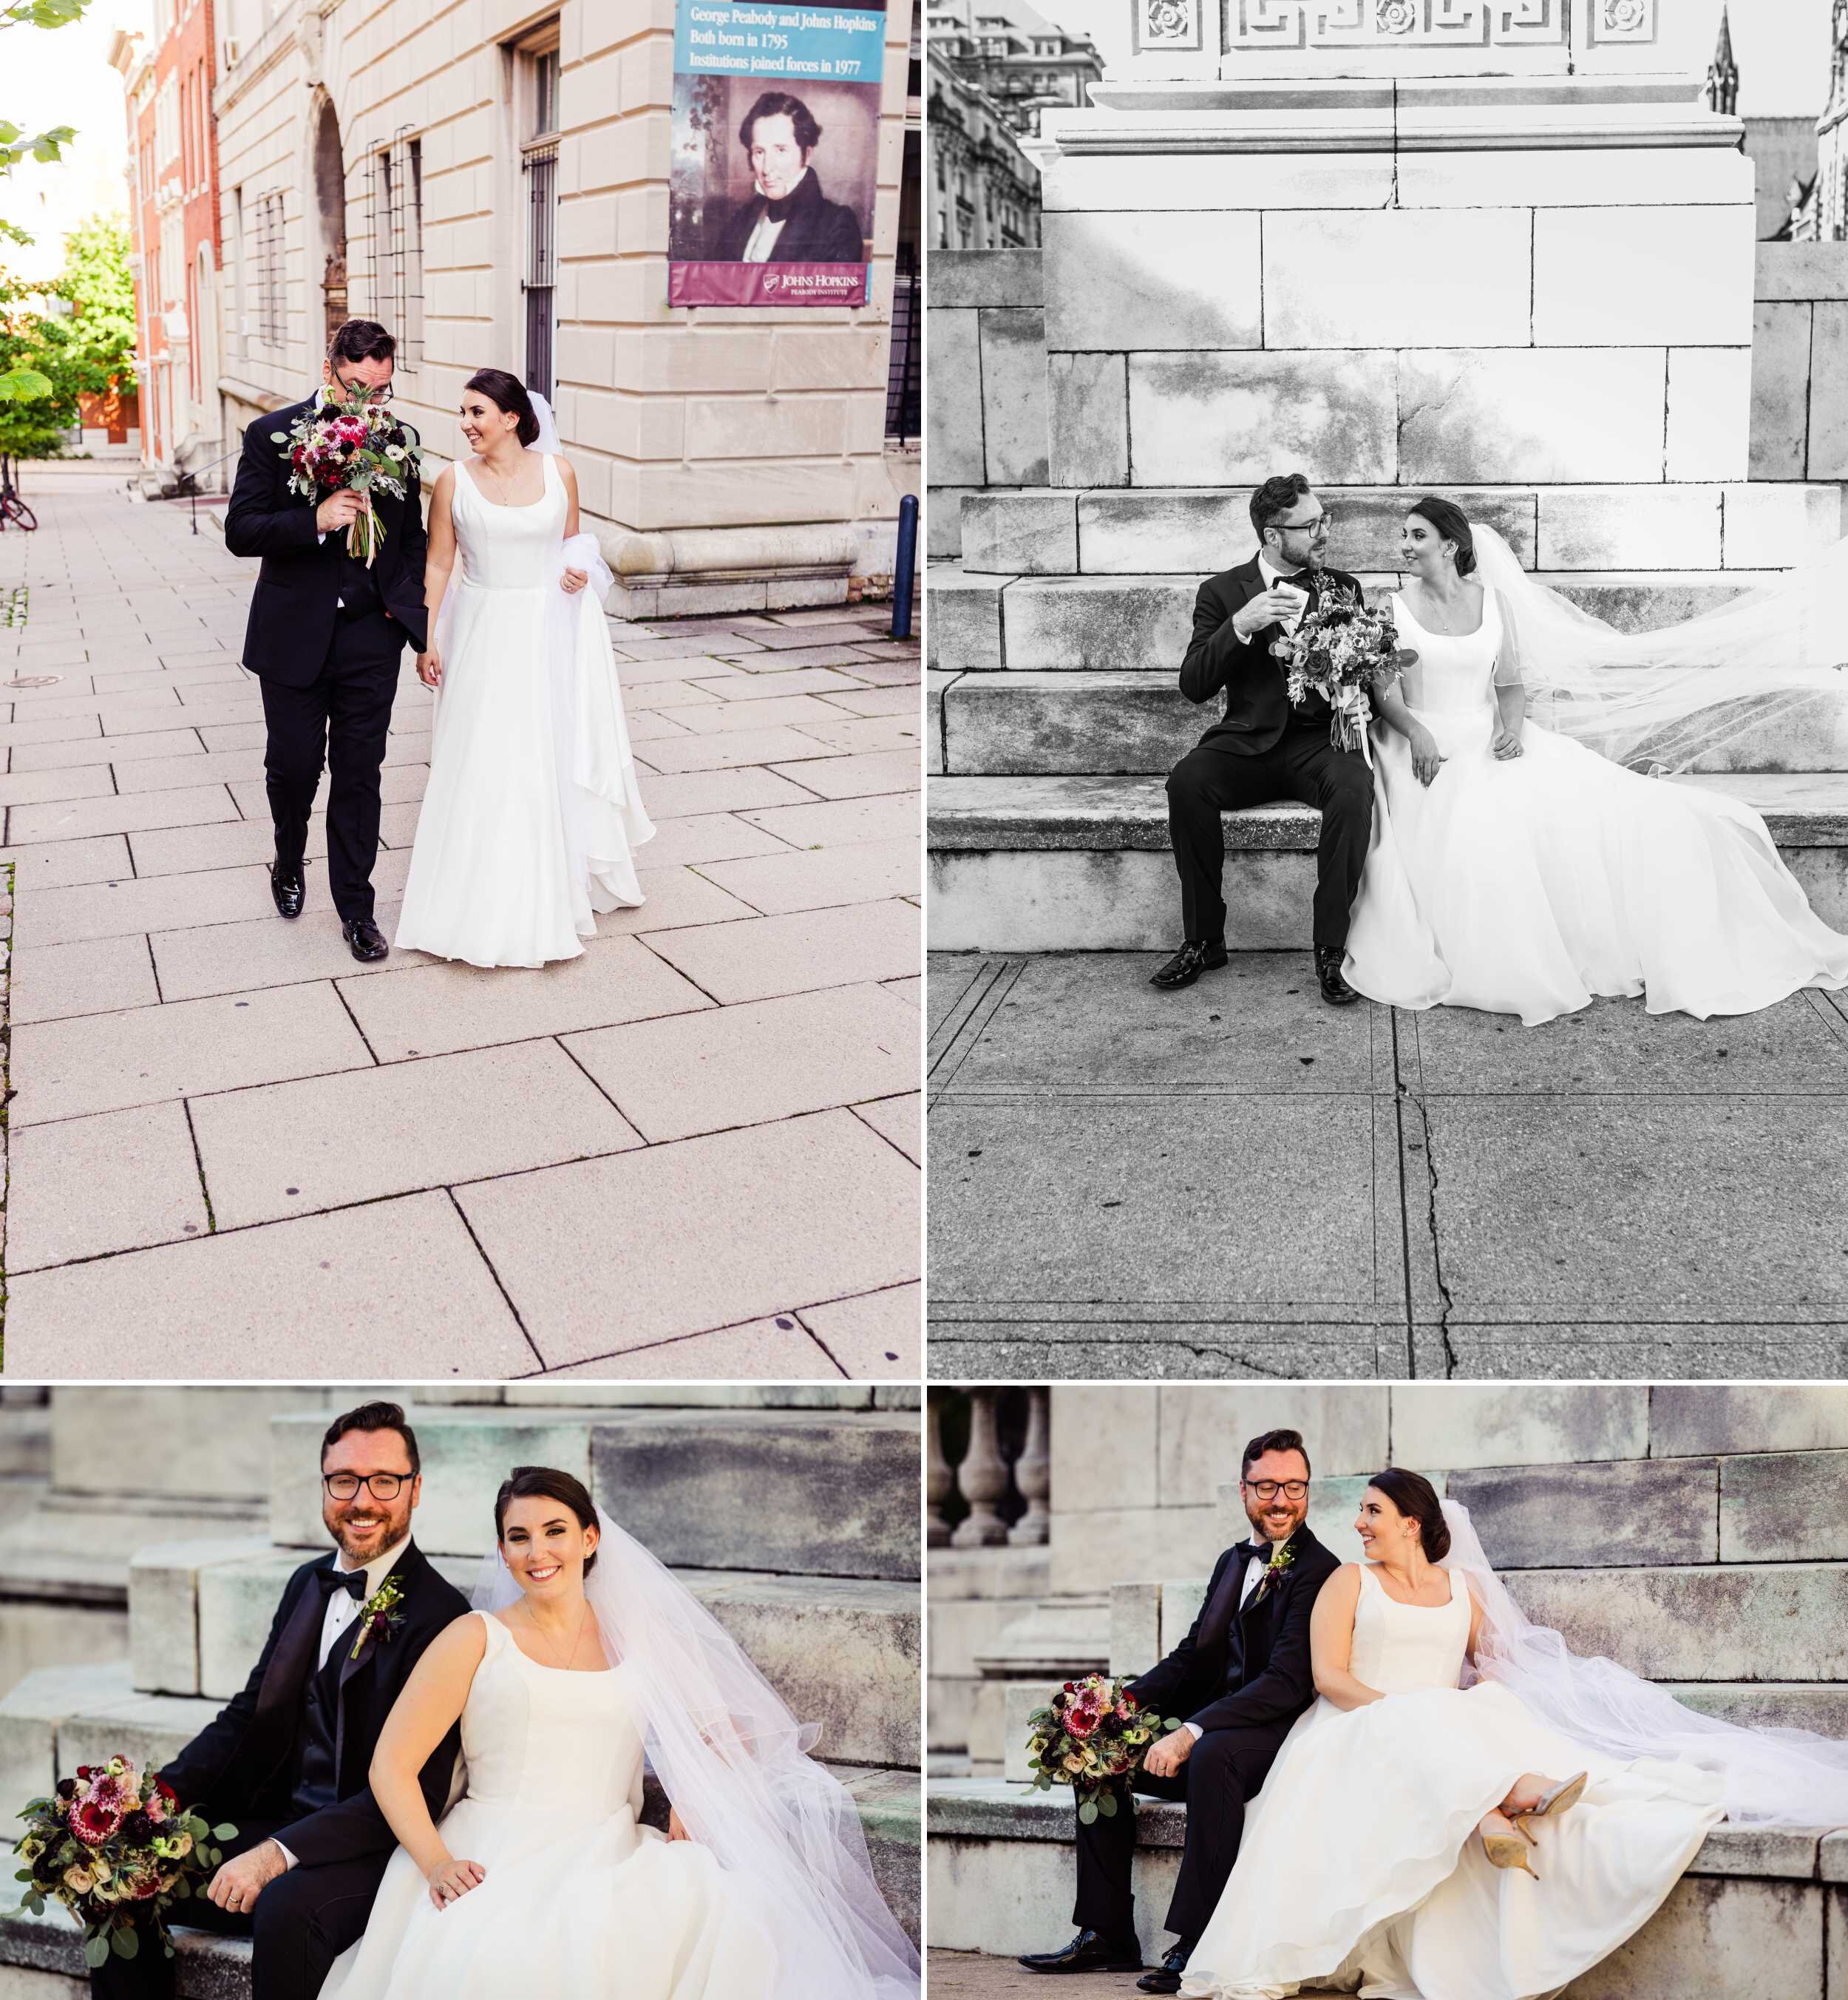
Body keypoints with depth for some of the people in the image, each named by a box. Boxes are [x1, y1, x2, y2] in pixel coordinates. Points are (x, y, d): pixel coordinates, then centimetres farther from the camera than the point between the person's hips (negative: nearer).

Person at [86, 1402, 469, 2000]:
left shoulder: (437, 1614, -15)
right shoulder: (308, 1584, 11)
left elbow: (416, 1787, -19)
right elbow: (249, 1710, 12)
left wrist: (279, 1855, -26)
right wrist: (162, 1794, -6)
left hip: (368, 1846, -7)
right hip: (272, 1815, 7)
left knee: (285, 1909, -35)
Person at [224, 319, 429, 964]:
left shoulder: (397, 439, 3)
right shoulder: (272, 436, -6)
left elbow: (412, 535, 13)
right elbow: (240, 531, -11)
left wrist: (412, 612, 1)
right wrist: (316, 520, -26)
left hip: (371, 634, 2)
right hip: (294, 636, -2)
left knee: (359, 774, 4)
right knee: (293, 765, 7)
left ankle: (356, 908, 13)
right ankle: (290, 864, 37)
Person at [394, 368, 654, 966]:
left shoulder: (558, 470, -2)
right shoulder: (454, 480, -5)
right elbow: (438, 565, -1)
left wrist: (580, 570, -10)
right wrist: (427, 641, -4)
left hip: (550, 632, 1)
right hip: (485, 635, -1)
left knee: (556, 753, 9)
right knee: (484, 763, 2)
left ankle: (557, 889, 27)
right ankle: (487, 900, 14)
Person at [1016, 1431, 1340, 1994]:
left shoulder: (1319, 1571, -12)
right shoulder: (1232, 1562, 15)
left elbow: (1287, 1682, -22)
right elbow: (1191, 1655, 14)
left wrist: (1193, 1732, -29)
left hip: (1279, 1733, -9)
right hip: (1211, 1725, 9)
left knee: (1212, 1755, -37)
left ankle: (1197, 1944, -28)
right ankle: (1107, 1936, 1)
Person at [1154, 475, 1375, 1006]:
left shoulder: (1343, 588, 12)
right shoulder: (1223, 592, 6)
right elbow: (1194, 686, -4)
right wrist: (1239, 626, -19)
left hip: (1321, 739, 0)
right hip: (1248, 743, 0)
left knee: (1355, 785, -34)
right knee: (1187, 781, -31)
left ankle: (1330, 948, -26)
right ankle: (1203, 940, -18)